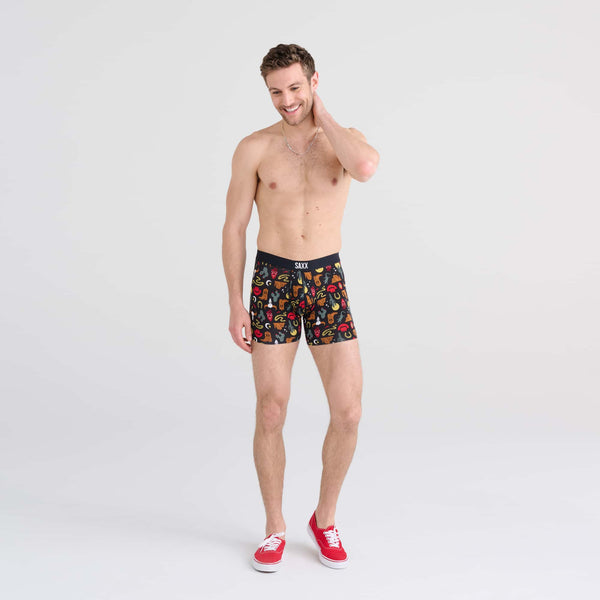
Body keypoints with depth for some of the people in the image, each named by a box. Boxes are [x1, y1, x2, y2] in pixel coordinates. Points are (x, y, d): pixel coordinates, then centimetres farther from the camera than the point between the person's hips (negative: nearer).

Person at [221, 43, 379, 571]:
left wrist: (322, 114, -9)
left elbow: (366, 167, -24)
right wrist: (235, 304, -4)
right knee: (271, 413, 0)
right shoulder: (254, 147, -1)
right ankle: (275, 529, 20)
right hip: (272, 284, -1)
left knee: (348, 413, -3)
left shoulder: (344, 138, 3)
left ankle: (325, 520, 21)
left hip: (328, 284, 1)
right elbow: (234, 228, 1)